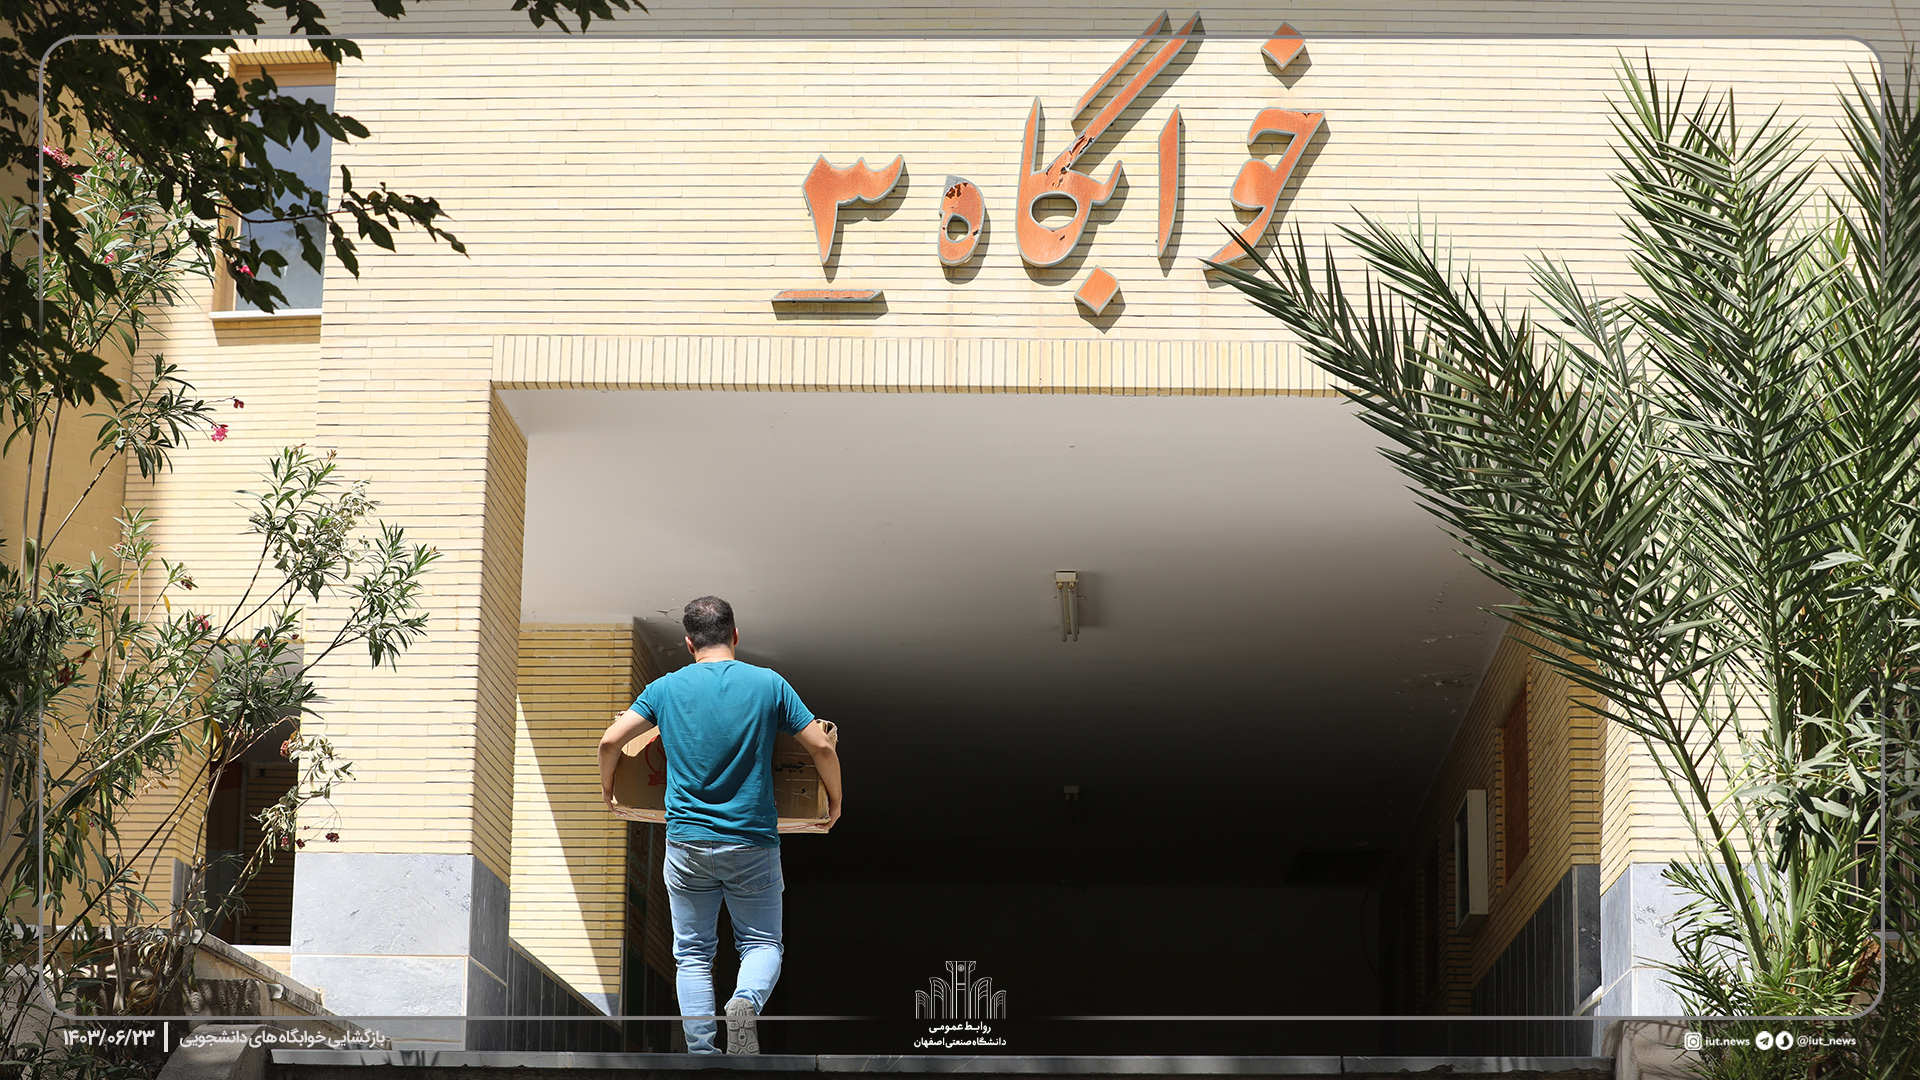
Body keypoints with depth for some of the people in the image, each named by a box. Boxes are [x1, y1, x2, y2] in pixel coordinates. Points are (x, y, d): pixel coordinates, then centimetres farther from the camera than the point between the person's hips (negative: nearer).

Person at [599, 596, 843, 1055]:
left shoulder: (666, 689, 1)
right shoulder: (769, 685, -2)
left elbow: (610, 741, -2)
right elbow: (821, 747, -3)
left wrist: (607, 787, 18)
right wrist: (834, 800, 14)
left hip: (688, 841, 1)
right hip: (753, 841, -1)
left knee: (692, 952, 11)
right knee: (761, 942, 10)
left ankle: (702, 1055, 3)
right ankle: (746, 1001, -21)